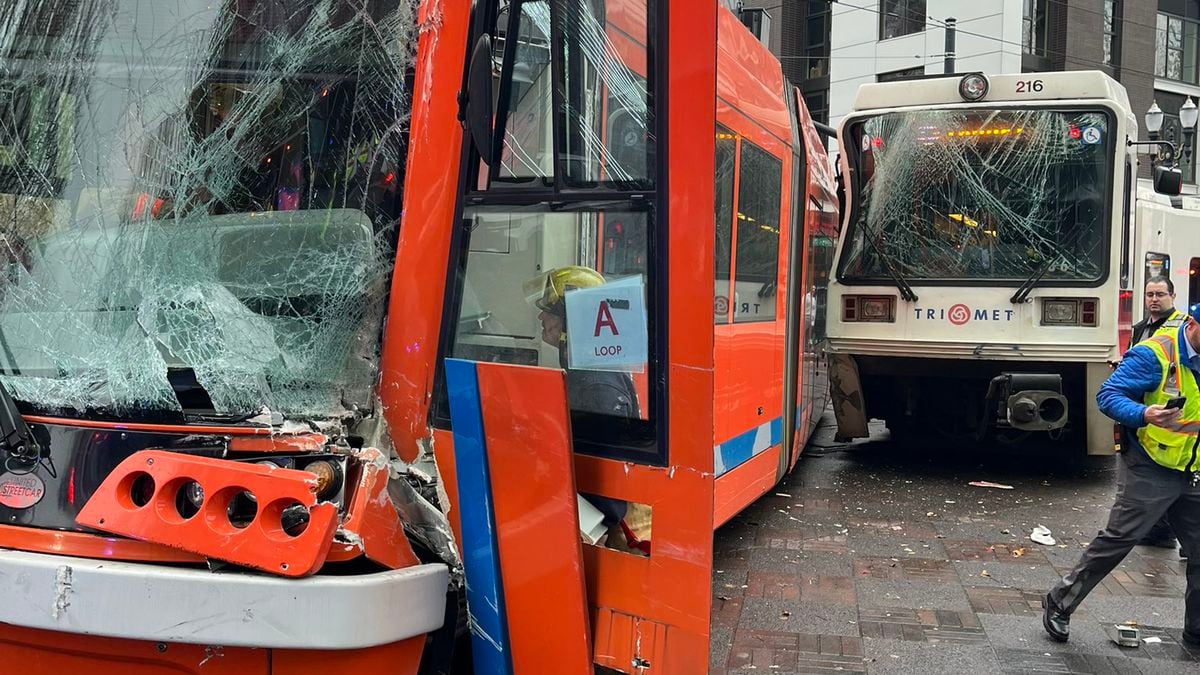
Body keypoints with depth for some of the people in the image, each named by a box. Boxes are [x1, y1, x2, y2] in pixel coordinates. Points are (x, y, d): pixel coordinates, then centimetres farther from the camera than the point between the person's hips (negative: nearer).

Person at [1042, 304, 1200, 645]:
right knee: (1117, 541, -5)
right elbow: (1108, 395, -21)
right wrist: (1143, 415, -38)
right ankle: (1059, 605, 7)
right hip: (1149, 472, -7)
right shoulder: (1154, 355, -16)